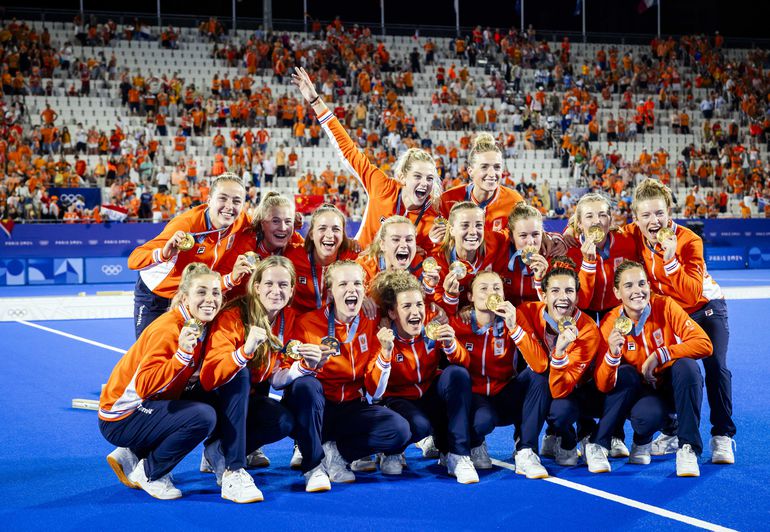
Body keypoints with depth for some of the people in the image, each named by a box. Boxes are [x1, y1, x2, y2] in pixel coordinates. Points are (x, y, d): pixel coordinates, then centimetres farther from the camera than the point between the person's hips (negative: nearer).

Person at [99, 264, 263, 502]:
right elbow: (145, 387, -35)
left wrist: (245, 352, -24)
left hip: (161, 404, 8)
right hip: (121, 418, -8)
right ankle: (148, 472, -5)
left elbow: (207, 380, -15)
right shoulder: (167, 330, -25)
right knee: (203, 417, -31)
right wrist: (182, 354, -44)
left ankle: (233, 473, -6)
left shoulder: (204, 327, -2)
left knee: (236, 379, -6)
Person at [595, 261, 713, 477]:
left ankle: (687, 448, -20)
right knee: (645, 417, -35)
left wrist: (659, 355, -27)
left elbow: (704, 344, -22)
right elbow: (603, 386, -20)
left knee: (686, 365, -31)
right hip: (641, 392, -1)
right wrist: (612, 354, -38)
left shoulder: (665, 306, -15)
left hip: (675, 387, 1)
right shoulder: (610, 323, -14)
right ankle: (642, 442, 3)